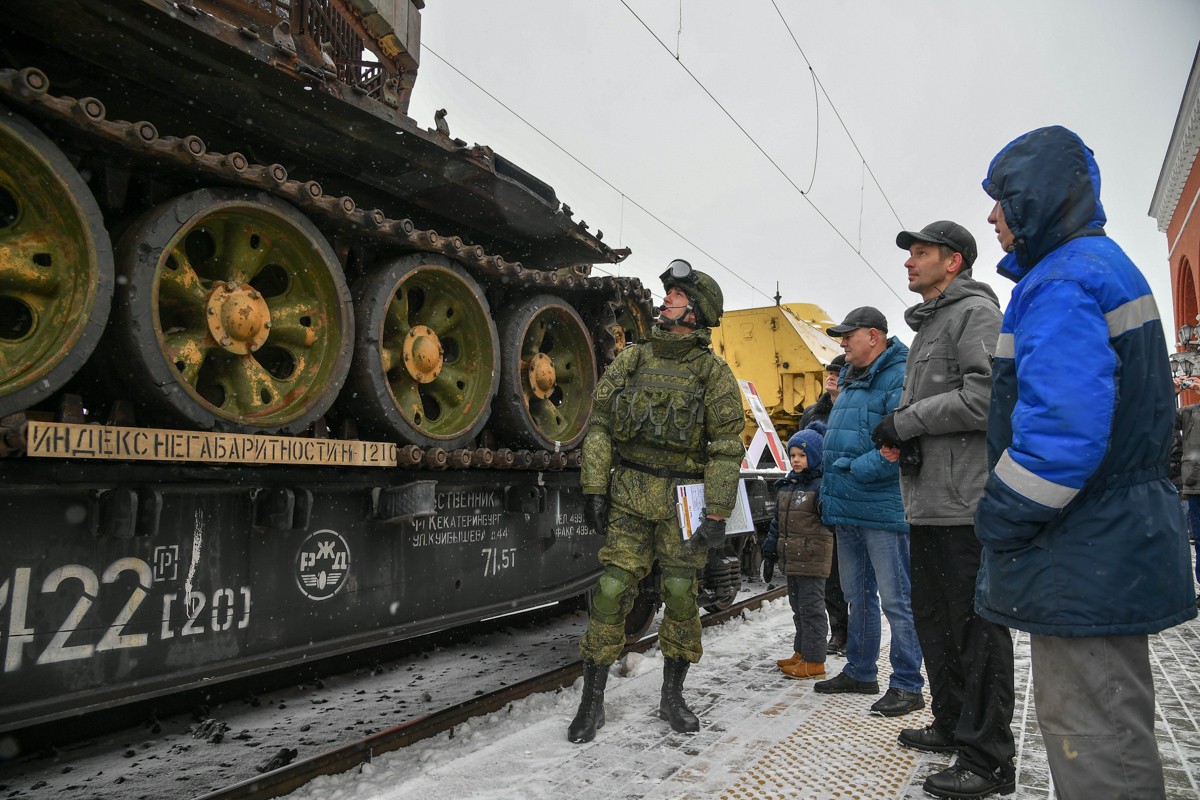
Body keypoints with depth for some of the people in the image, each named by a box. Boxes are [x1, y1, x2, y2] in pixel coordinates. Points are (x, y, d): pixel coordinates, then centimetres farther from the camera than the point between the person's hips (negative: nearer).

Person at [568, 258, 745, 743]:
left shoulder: (713, 372, 0)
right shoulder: (631, 361, 8)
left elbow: (727, 447, -4)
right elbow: (600, 426, 6)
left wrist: (717, 514, -10)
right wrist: (594, 488, -1)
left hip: (682, 502, -1)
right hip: (630, 496, 2)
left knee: (681, 597, 5)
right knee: (612, 591, 0)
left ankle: (672, 698, 25)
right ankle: (592, 702, 13)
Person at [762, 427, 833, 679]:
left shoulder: (822, 485, -11)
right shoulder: (786, 485, 12)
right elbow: (778, 520, 17)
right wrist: (770, 550, 17)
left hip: (812, 560, -8)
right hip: (790, 558, 8)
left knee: (811, 608, -1)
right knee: (798, 607, 18)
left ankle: (814, 661, 8)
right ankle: (801, 652, 31)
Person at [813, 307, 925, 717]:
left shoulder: (900, 377, -13)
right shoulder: (849, 381, 18)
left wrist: (857, 469, -21)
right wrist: (830, 491, 19)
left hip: (882, 509, -9)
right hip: (847, 509, 10)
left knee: (896, 600, 0)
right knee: (858, 596, 18)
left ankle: (907, 686, 12)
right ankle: (860, 672, 31)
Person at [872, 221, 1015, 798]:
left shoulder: (976, 312, -7)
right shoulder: (927, 326, 22)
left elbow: (985, 395, -21)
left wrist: (905, 421, -13)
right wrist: (897, 435, 7)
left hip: (967, 504, -10)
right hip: (928, 504, 10)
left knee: (977, 627, -2)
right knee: (932, 619, 18)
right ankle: (952, 725, 33)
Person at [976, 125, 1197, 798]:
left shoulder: (1061, 283, -18)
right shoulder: (1109, 266, 16)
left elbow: (1061, 433, -30)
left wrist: (998, 523, -15)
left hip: (1082, 558, -11)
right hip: (1119, 541, 11)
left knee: (1093, 738, 1)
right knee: (1115, 722, 22)